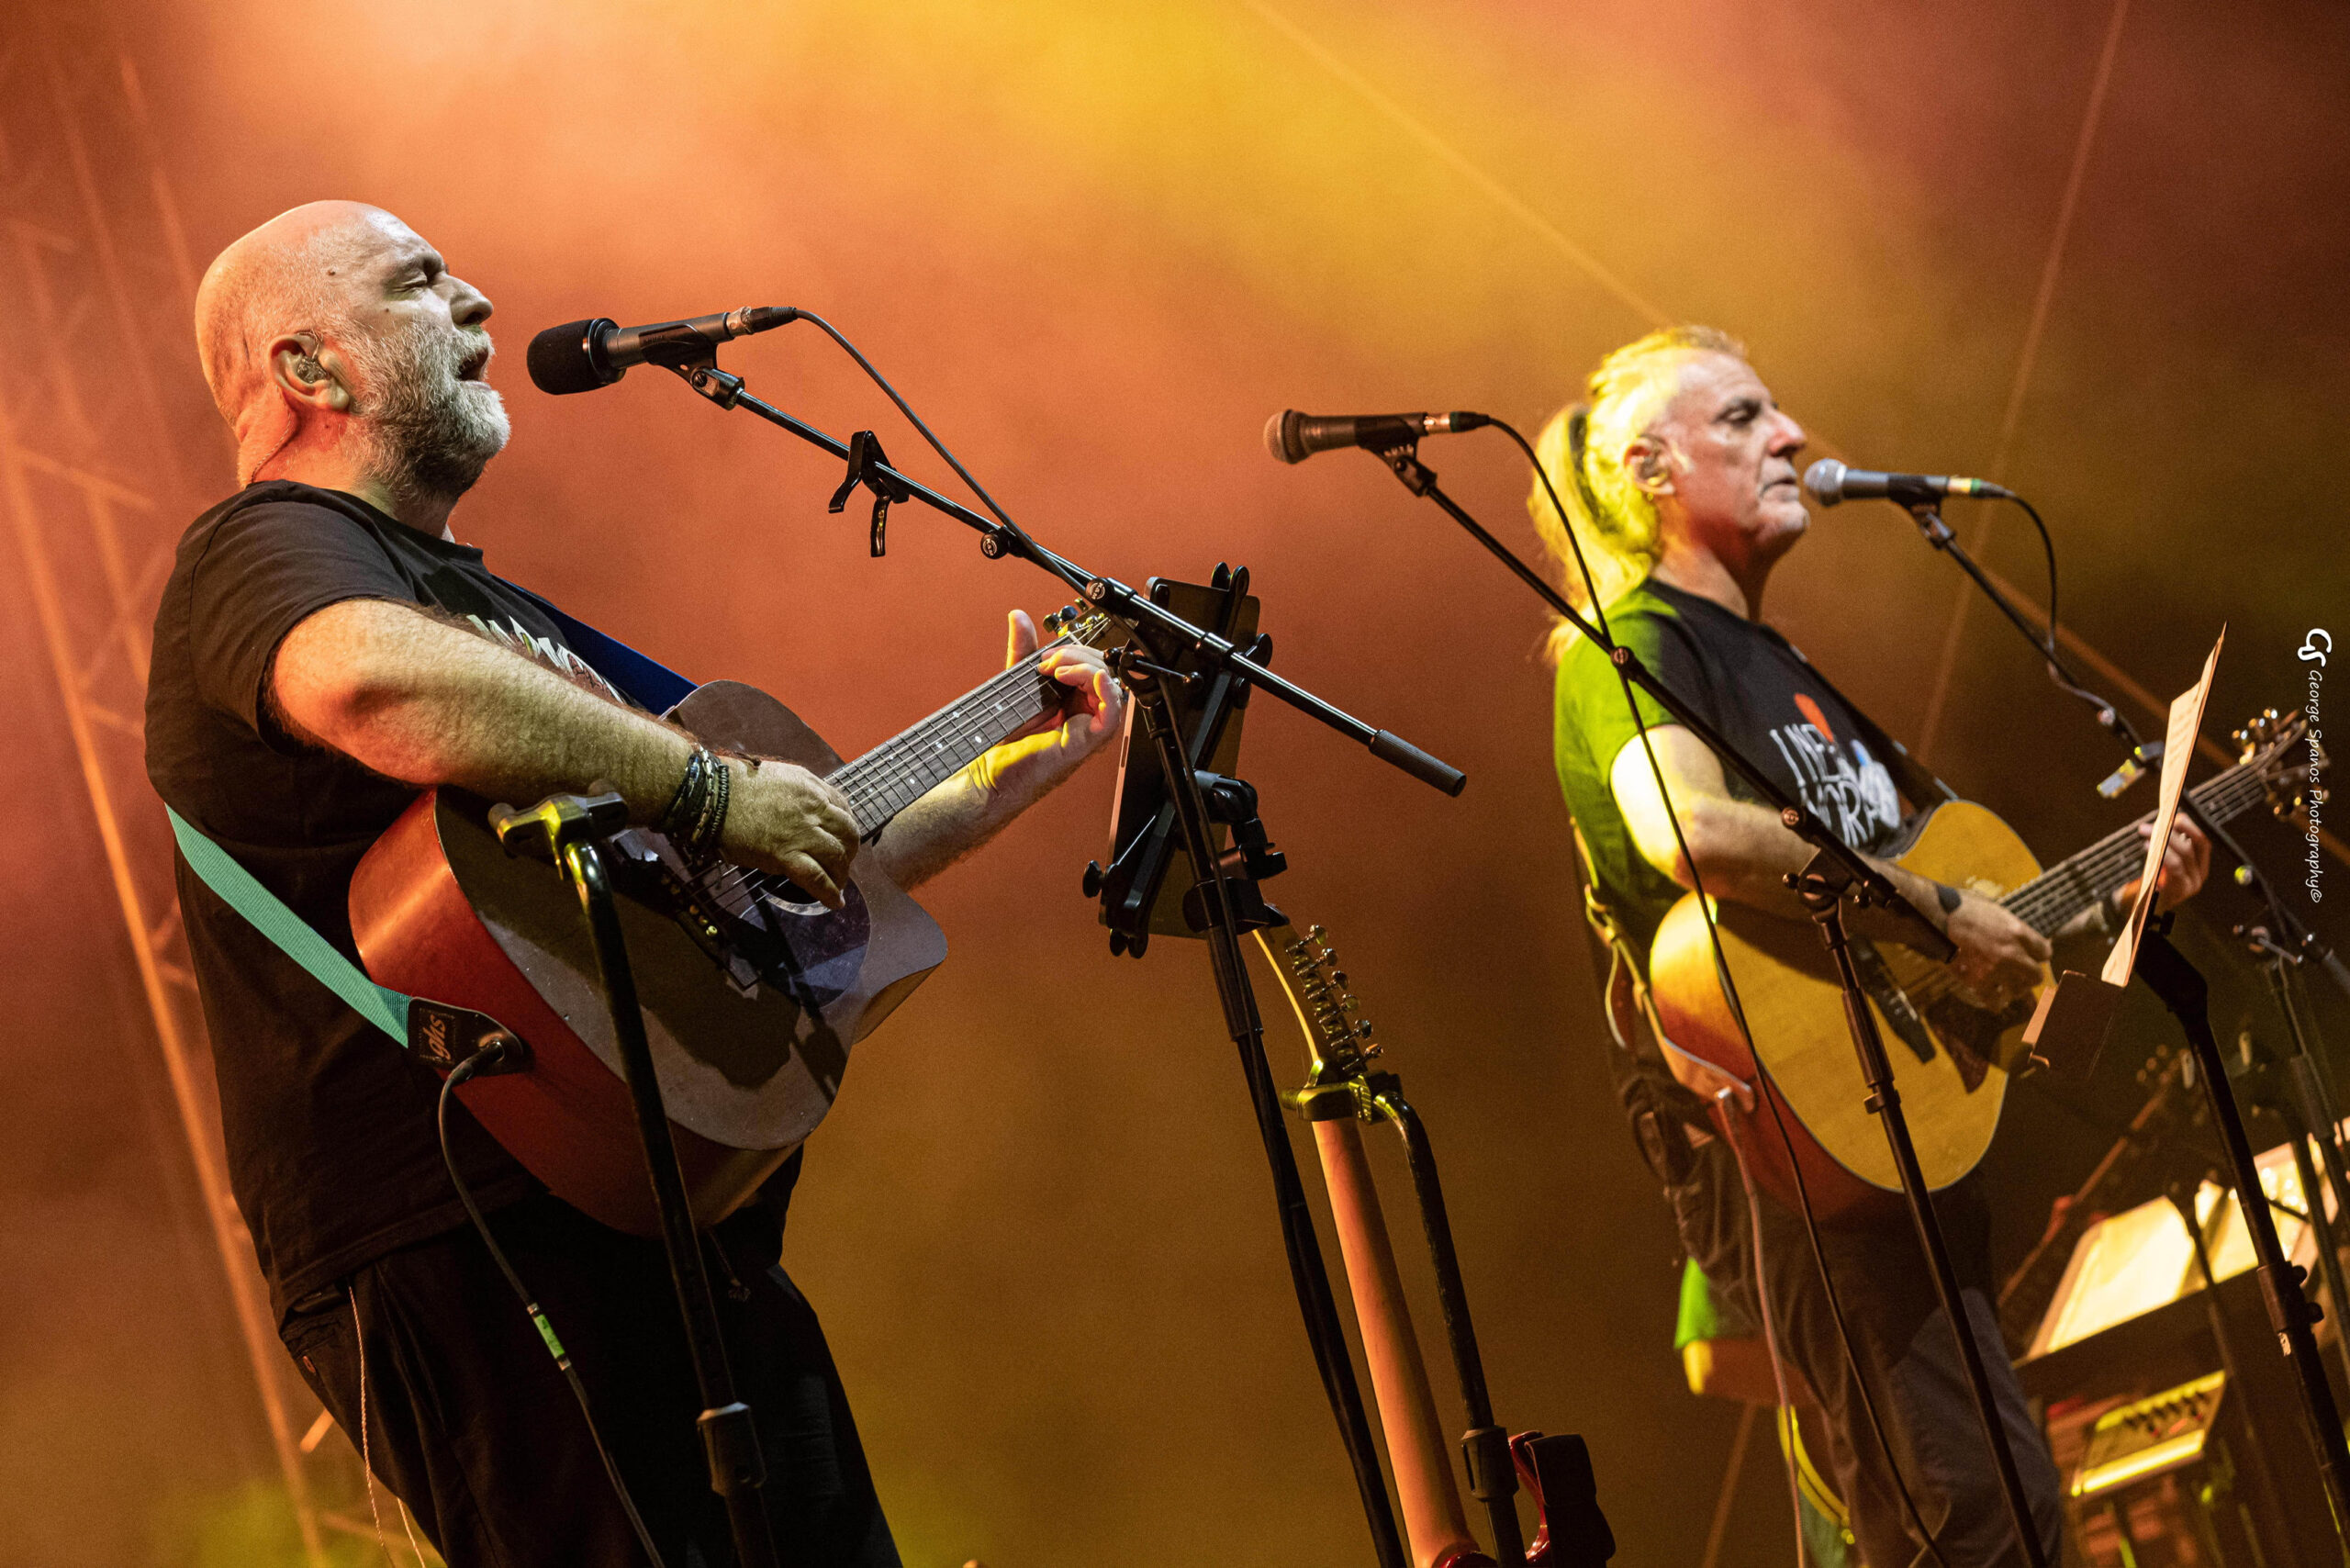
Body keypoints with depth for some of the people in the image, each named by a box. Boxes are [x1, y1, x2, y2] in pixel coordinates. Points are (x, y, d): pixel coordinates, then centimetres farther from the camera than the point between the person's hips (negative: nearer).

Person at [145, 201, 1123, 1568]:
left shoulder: (496, 608, 28)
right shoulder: (270, 552, -2)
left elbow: (795, 876, 33)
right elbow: (371, 682, -29)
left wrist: (1012, 775, 32)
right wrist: (707, 786, -22)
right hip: (478, 1257, -9)